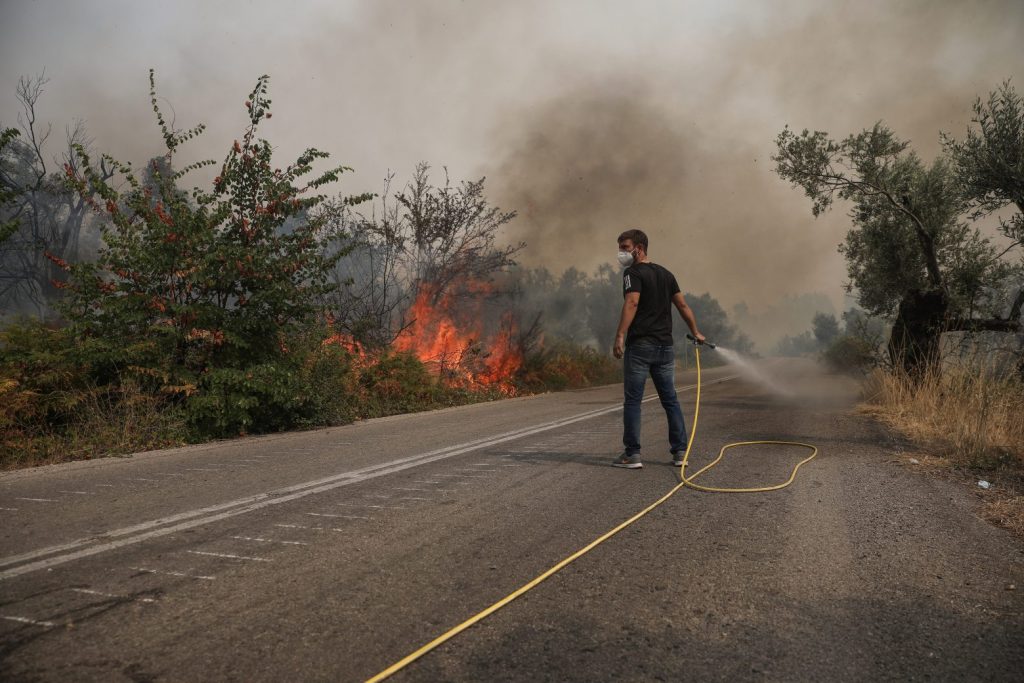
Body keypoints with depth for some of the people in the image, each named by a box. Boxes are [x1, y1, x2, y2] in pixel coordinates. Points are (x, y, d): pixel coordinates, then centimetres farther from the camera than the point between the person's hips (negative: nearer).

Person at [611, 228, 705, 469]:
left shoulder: (633, 273, -5)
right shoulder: (665, 273, 16)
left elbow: (632, 303, -21)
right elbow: (682, 305, 17)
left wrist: (620, 336, -28)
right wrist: (696, 333, 27)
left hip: (639, 345, -7)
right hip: (665, 346, 7)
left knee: (632, 400, -1)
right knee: (670, 400, 12)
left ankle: (632, 454, 0)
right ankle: (680, 451, 13)